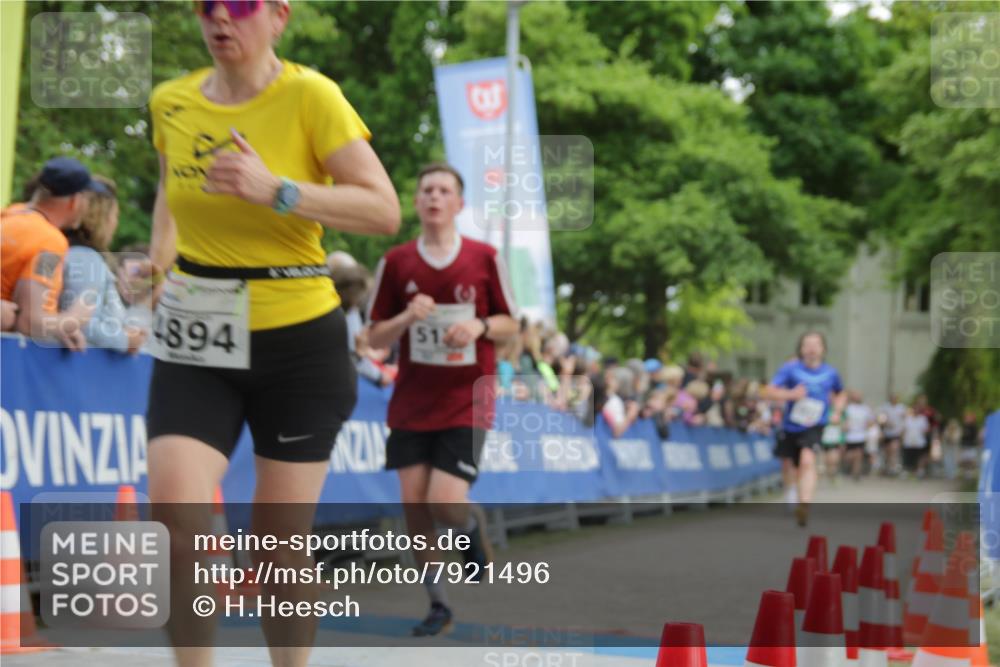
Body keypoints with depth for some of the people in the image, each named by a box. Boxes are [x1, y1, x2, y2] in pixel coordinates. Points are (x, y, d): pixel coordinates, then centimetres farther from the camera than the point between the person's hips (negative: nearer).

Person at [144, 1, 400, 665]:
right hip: (197, 343, 3)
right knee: (174, 506, -18)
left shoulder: (310, 95, -12)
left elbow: (385, 210, -18)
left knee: (281, 539, 5)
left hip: (299, 341, -3)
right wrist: (161, 256, 11)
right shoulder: (171, 103, 2)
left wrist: (276, 191, -27)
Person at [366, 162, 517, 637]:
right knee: (415, 506, 0)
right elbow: (376, 337, 4)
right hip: (412, 404, 2)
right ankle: (437, 606, 15)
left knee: (445, 504, -13)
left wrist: (479, 326, -16)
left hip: (466, 404, -2)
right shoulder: (396, 263, 1)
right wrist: (408, 317, -16)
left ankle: (474, 526, 24)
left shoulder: (485, 258, -2)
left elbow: (511, 324, 5)